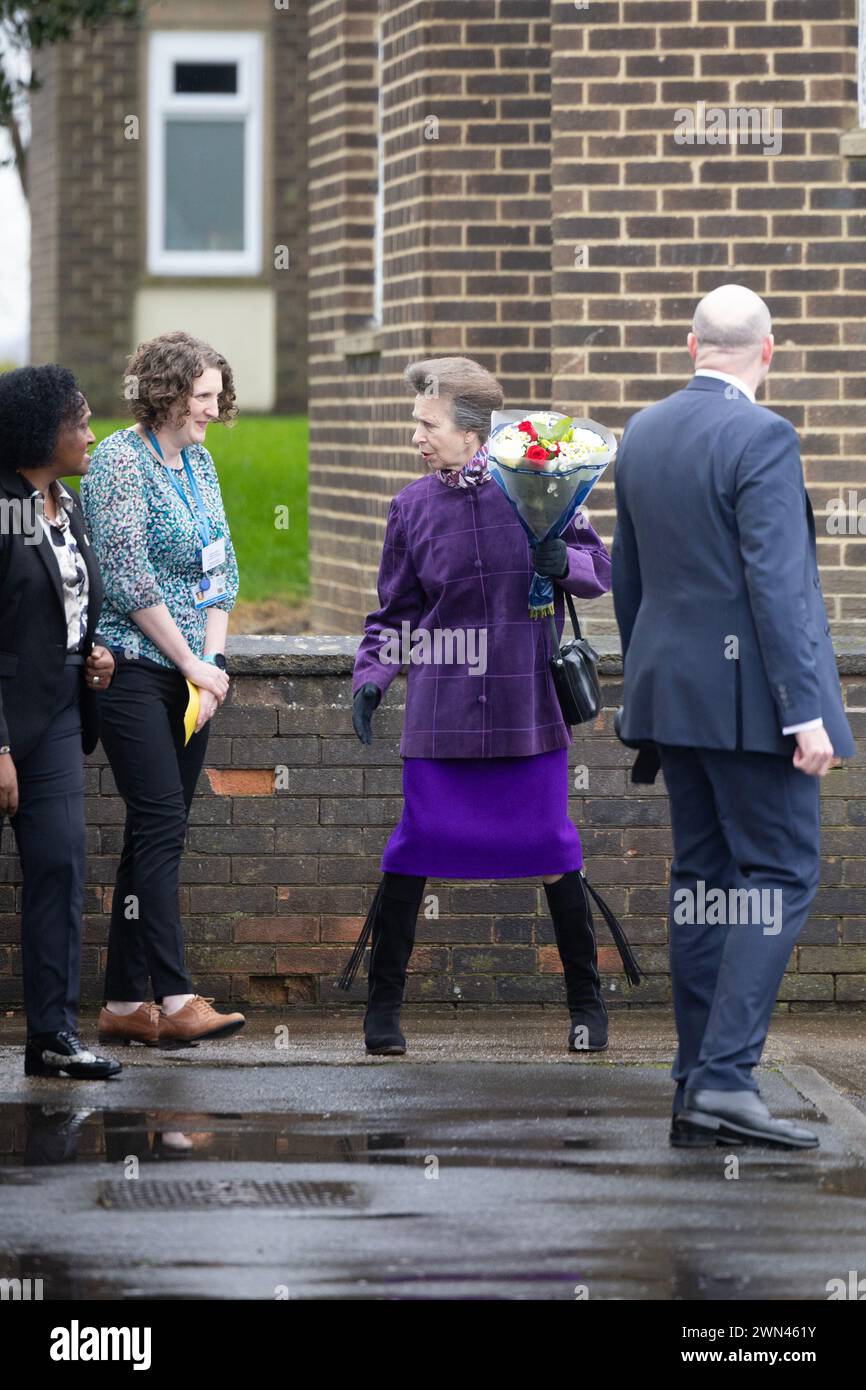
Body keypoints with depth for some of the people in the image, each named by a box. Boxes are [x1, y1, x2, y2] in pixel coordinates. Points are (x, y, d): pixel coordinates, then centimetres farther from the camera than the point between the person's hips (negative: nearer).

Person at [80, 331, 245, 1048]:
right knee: (160, 826, -13)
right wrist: (194, 665, -11)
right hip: (136, 671, -7)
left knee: (158, 834, 6)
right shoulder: (121, 460, -9)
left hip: (192, 676, 8)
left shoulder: (199, 462, 15)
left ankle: (125, 1003, 9)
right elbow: (130, 578, -14)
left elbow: (221, 569, 16)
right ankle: (175, 1001, -18)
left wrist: (215, 662, 3)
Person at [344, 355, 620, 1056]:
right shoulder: (412, 506, 5)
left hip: (528, 708, -1)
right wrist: (371, 678, -4)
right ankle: (384, 1003, 8)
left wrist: (566, 562, -14)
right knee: (412, 852, -4)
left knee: (552, 853, 3)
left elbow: (602, 570, 8)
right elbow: (394, 613, 11)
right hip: (441, 706, 1)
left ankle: (587, 1003, 17)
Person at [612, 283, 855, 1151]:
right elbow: (776, 582, -20)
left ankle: (697, 1095, 11)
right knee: (778, 873, -3)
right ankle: (724, 1075, -13)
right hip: (746, 692, -8)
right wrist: (803, 711, -19)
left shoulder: (641, 436, 9)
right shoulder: (761, 438, -15)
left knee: (701, 876, 11)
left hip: (670, 686, 8)